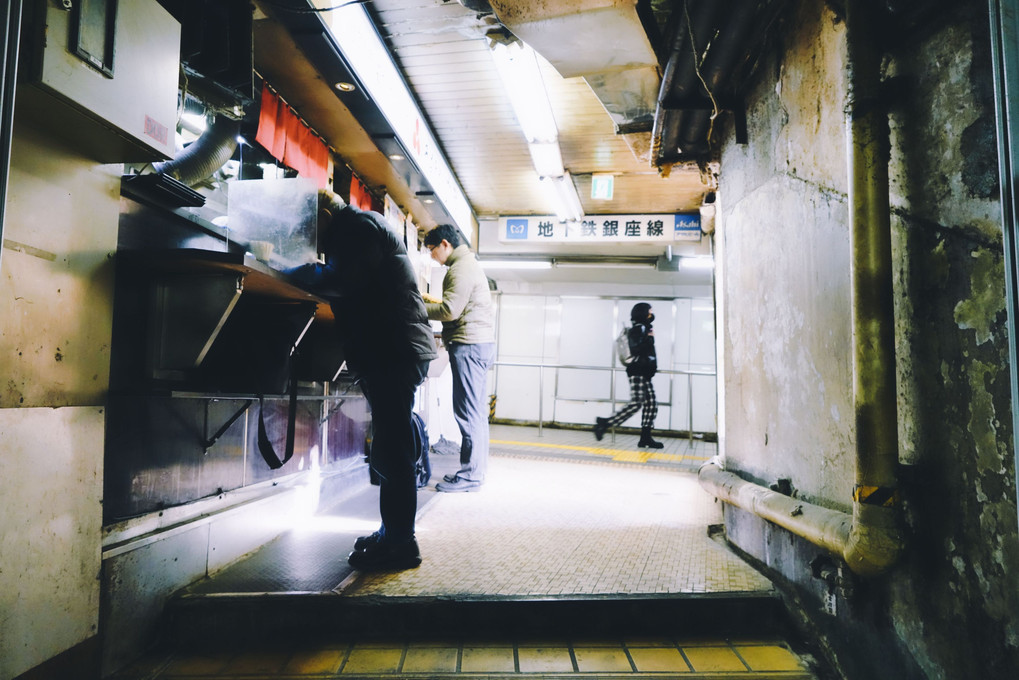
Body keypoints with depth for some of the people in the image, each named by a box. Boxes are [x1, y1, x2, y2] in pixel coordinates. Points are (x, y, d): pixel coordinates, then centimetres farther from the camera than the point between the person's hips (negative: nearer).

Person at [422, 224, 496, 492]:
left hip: (469, 344, -11)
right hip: (479, 343, 11)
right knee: (476, 411, 12)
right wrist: (431, 302, 15)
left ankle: (470, 474, -5)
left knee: (468, 411, -9)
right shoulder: (468, 264, 24)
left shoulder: (462, 268, -10)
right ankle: (477, 468, 18)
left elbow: (450, 310, -18)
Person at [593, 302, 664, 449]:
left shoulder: (644, 328, 21)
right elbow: (635, 349, -21)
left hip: (644, 373, 10)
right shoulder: (637, 329, -8)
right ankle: (604, 423, -10)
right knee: (636, 403, -15)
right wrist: (649, 338, -14)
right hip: (638, 372, -10)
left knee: (651, 404, 4)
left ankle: (645, 437, 5)